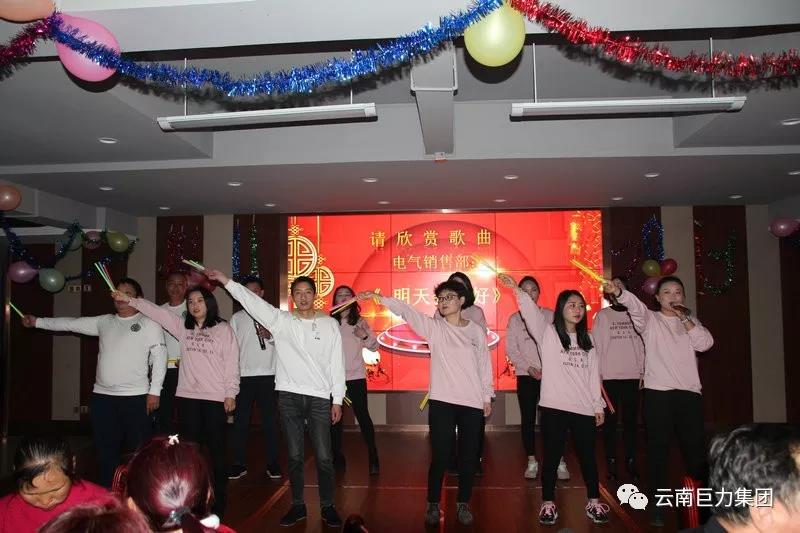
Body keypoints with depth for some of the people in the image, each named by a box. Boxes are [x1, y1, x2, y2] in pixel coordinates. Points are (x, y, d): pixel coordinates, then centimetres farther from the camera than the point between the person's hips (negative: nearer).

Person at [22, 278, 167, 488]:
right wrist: (37, 322, 18)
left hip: (135, 397, -5)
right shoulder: (104, 322, 13)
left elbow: (159, 357, -7)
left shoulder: (149, 323, -4)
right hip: (102, 396, 6)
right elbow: (72, 324, 19)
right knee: (106, 451, 14)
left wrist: (154, 391, -11)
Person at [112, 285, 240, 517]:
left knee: (215, 449, 3)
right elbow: (157, 312, 10)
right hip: (187, 397, 5)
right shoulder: (182, 327, 12)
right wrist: (130, 300, 2)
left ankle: (218, 500, 15)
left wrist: (231, 393, -8)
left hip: (215, 398, -4)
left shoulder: (223, 329, -2)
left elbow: (232, 363, -5)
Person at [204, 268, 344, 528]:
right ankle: (298, 505, 25)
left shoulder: (329, 324, 3)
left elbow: (336, 364, 4)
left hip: (319, 398, -1)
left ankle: (327, 506, 19)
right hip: (289, 396, 1)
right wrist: (226, 280, -17)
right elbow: (252, 301, -6)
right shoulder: (281, 320, 4)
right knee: (294, 455, 9)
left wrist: (337, 400, 2)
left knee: (324, 456, 2)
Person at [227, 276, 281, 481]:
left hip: (268, 375, -1)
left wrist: (270, 336, -15)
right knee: (240, 422, 5)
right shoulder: (237, 318, 10)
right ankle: (240, 464, 16)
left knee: (270, 421, 3)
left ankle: (272, 463, 14)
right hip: (243, 376, 2)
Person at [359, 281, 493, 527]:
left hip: (473, 404, 2)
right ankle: (433, 504, 21)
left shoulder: (477, 330, 6)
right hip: (442, 401, -2)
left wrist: (487, 397, 10)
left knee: (468, 456, 8)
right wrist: (379, 298, -25)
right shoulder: (434, 327, 1)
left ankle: (463, 503, 27)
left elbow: (484, 365, 10)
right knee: (440, 455, 1)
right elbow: (406, 310, -12)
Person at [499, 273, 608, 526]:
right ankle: (548, 504, 17)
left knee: (587, 456, 10)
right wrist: (517, 290, -31)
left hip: (584, 409, 4)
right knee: (552, 456, 3)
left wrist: (599, 405, 11)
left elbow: (594, 374, 14)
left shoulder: (587, 339, 13)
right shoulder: (548, 333, 0)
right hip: (554, 407, -3)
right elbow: (532, 312, -16)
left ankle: (593, 502, 26)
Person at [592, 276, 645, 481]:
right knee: (610, 420, 3)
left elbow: (641, 344, 8)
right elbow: (596, 345, 1)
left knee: (631, 420, 4)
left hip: (632, 375, 2)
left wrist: (642, 371, 4)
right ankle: (611, 462, 10)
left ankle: (631, 462, 13)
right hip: (609, 376, -1)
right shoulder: (602, 315, 4)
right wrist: (597, 373, -4)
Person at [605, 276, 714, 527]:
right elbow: (635, 306, -17)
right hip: (658, 393, -3)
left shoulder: (691, 320, 17)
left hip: (689, 393, 3)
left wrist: (684, 318, -5)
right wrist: (619, 292, -38)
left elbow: (705, 343, 0)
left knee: (696, 448, 7)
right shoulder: (650, 319, 5)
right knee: (658, 448, 2)